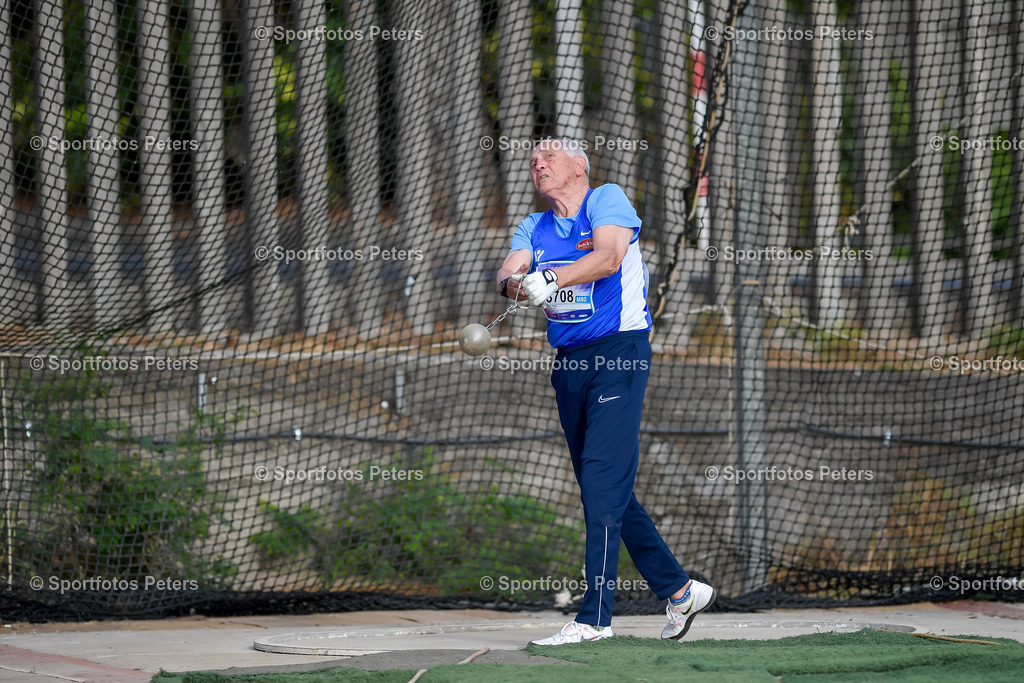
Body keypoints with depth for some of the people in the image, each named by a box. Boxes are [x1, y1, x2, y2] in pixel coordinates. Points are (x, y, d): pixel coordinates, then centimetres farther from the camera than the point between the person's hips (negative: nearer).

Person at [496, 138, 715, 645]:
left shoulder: (607, 200, 0)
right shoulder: (533, 229, 18)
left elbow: (610, 256, -18)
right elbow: (508, 275, 0)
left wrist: (551, 278, -31)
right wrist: (518, 283, -24)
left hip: (619, 352, -7)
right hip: (569, 363, 7)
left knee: (603, 484, -15)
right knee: (608, 494, 10)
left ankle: (594, 617, -19)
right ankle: (679, 590, 22)